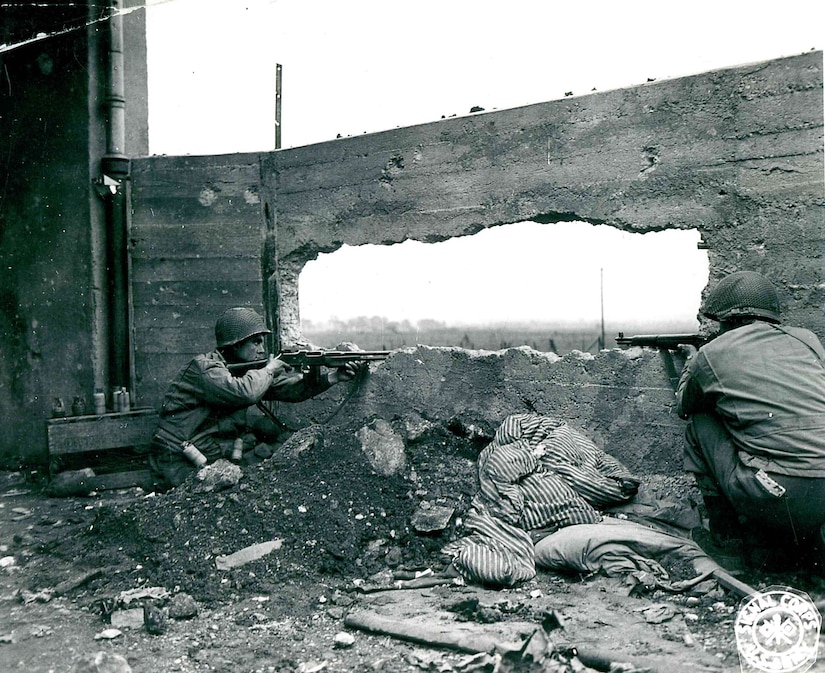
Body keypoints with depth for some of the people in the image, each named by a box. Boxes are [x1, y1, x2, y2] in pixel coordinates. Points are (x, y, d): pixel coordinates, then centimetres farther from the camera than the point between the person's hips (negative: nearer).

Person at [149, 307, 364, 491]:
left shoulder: (247, 369, 6)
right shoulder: (205, 367, -17)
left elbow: (293, 388, -2)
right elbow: (243, 392, -35)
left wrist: (335, 376, -14)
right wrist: (269, 370, -17)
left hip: (217, 456, 8)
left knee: (267, 429, -5)